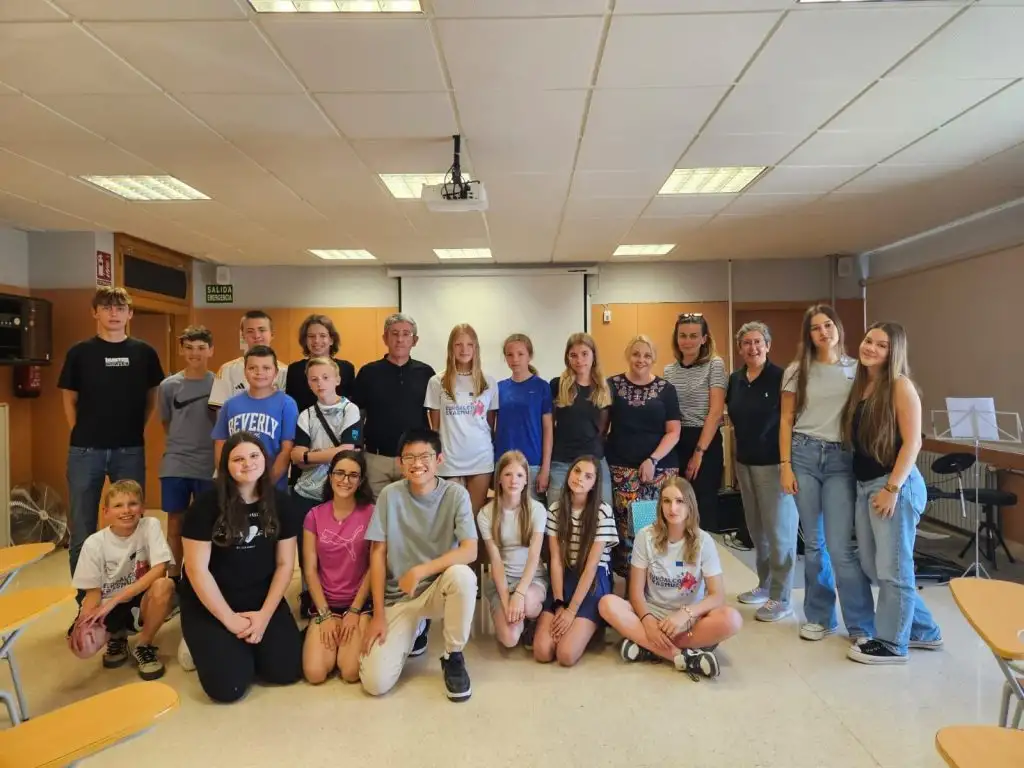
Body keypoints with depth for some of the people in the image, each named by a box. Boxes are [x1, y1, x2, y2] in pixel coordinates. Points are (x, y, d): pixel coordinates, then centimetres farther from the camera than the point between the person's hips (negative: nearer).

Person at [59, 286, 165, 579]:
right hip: (86, 450, 0)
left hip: (130, 450, 1)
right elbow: (69, 399, 7)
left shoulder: (144, 352, 2)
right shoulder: (80, 352, 0)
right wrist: (81, 434, 2)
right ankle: (85, 596, 21)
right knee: (83, 530, 7)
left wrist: (137, 429, 5)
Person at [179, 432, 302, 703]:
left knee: (287, 670, -10)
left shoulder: (279, 503, -3)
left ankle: (245, 645, 20)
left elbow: (285, 564, 0)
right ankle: (203, 644, 17)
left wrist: (265, 614, -10)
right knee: (228, 686, -16)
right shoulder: (206, 506, -14)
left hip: (263, 601, 3)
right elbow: (197, 570, -14)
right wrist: (230, 620, -13)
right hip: (209, 604, -3)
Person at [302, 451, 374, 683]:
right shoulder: (314, 516, 2)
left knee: (351, 672, -19)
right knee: (314, 673, -16)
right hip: (325, 604, 2)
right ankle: (332, 636, 14)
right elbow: (310, 570, 1)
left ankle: (349, 634, 11)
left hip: (361, 602, -2)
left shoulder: (371, 513, -5)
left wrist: (354, 611, -9)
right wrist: (325, 614, -8)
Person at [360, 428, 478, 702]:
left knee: (462, 575, -36)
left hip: (438, 588, -1)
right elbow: (377, 554, -5)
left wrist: (420, 571, -30)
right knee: (375, 682, -14)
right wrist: (378, 615, -8)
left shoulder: (456, 494, -12)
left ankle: (453, 657, -8)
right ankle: (416, 629, 20)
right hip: (397, 597, 2)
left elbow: (470, 552, -21)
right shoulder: (389, 495, -8)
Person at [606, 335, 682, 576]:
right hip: (622, 468, 0)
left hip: (660, 469, 1)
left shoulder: (665, 389, 5)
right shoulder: (613, 385, 5)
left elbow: (673, 432, 2)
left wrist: (653, 460, -10)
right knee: (627, 525, -6)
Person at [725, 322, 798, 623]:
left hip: (773, 461, -6)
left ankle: (781, 598, 9)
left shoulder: (780, 377, -9)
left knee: (778, 528, 0)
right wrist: (738, 451, 14)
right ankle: (765, 585, 28)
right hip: (744, 462, 6)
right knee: (756, 527, 14)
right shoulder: (735, 379, 8)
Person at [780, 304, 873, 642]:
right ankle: (819, 616, 21)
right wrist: (785, 465, -2)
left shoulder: (856, 369, 7)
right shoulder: (797, 370, 6)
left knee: (841, 546, -7)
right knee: (813, 543, 7)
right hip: (804, 454, 1)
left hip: (842, 458, -1)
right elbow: (786, 420, 6)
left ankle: (861, 627, 6)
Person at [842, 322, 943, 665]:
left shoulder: (901, 386, -9)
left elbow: (912, 442, -14)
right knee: (872, 565, 14)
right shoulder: (860, 385, 12)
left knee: (892, 567, 2)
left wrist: (893, 488, -18)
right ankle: (923, 630, 31)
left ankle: (891, 643, 16)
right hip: (864, 485, 8)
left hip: (895, 485, -8)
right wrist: (866, 484, 9)